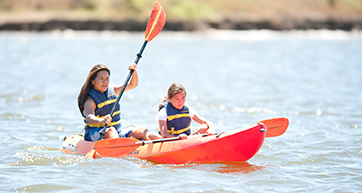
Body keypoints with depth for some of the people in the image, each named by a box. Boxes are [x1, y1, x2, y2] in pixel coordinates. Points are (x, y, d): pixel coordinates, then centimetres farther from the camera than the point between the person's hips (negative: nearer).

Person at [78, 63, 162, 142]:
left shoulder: (111, 90, 12)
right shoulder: (90, 100, -12)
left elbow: (132, 84, 21)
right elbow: (90, 117, -32)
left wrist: (134, 71, 1)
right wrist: (101, 121, -54)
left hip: (117, 132, 7)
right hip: (95, 135, -7)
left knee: (142, 131, -14)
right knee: (110, 130, -39)